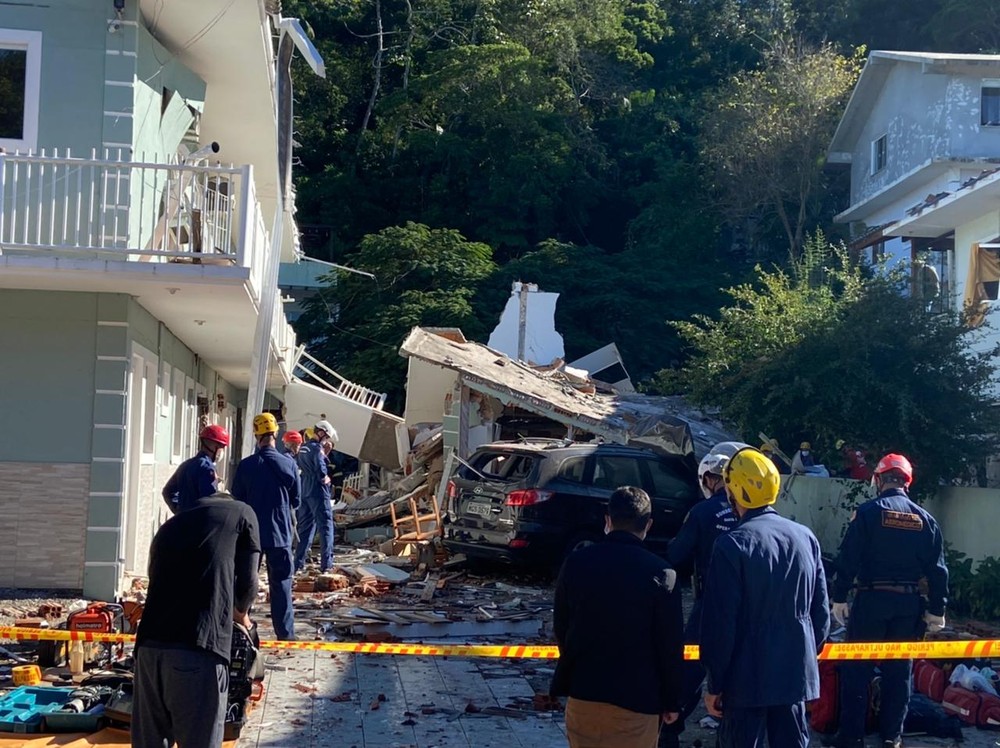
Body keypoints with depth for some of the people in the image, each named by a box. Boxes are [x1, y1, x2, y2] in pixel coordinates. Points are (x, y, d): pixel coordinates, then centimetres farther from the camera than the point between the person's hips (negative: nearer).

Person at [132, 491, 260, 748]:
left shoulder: (168, 526, 30)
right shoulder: (241, 513, 17)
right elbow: (246, 582, 11)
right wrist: (241, 612, 33)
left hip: (150, 645, 5)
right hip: (199, 648, -5)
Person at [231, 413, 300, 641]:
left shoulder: (245, 466, -7)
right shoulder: (289, 465, -6)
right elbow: (295, 502, 3)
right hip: (280, 534, 0)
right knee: (281, 584, 5)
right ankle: (285, 633, 4)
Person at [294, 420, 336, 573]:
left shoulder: (302, 449, 14)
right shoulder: (317, 448, -14)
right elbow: (321, 473, -21)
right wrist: (326, 479, 0)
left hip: (304, 492, 8)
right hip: (318, 493, -8)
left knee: (305, 528, 12)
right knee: (326, 526, -4)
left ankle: (298, 563, 11)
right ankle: (326, 563, -8)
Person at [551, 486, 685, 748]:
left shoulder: (576, 562, -3)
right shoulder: (661, 574, -12)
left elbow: (560, 628, 7)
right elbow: (671, 644, -8)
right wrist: (671, 702, 3)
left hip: (582, 690, 3)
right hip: (637, 697, -3)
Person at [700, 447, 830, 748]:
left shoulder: (732, 545, -14)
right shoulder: (805, 537, 3)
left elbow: (720, 624, -13)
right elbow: (821, 613, 8)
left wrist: (715, 684, -5)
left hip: (747, 678, -5)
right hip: (796, 674, 5)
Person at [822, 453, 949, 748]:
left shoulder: (868, 512, -7)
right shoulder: (925, 519, 6)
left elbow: (848, 559, -10)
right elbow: (937, 569, 6)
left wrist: (839, 597, -5)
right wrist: (937, 610, 11)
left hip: (872, 599, -4)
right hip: (909, 602, 4)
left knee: (857, 667, 3)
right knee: (899, 669, 12)